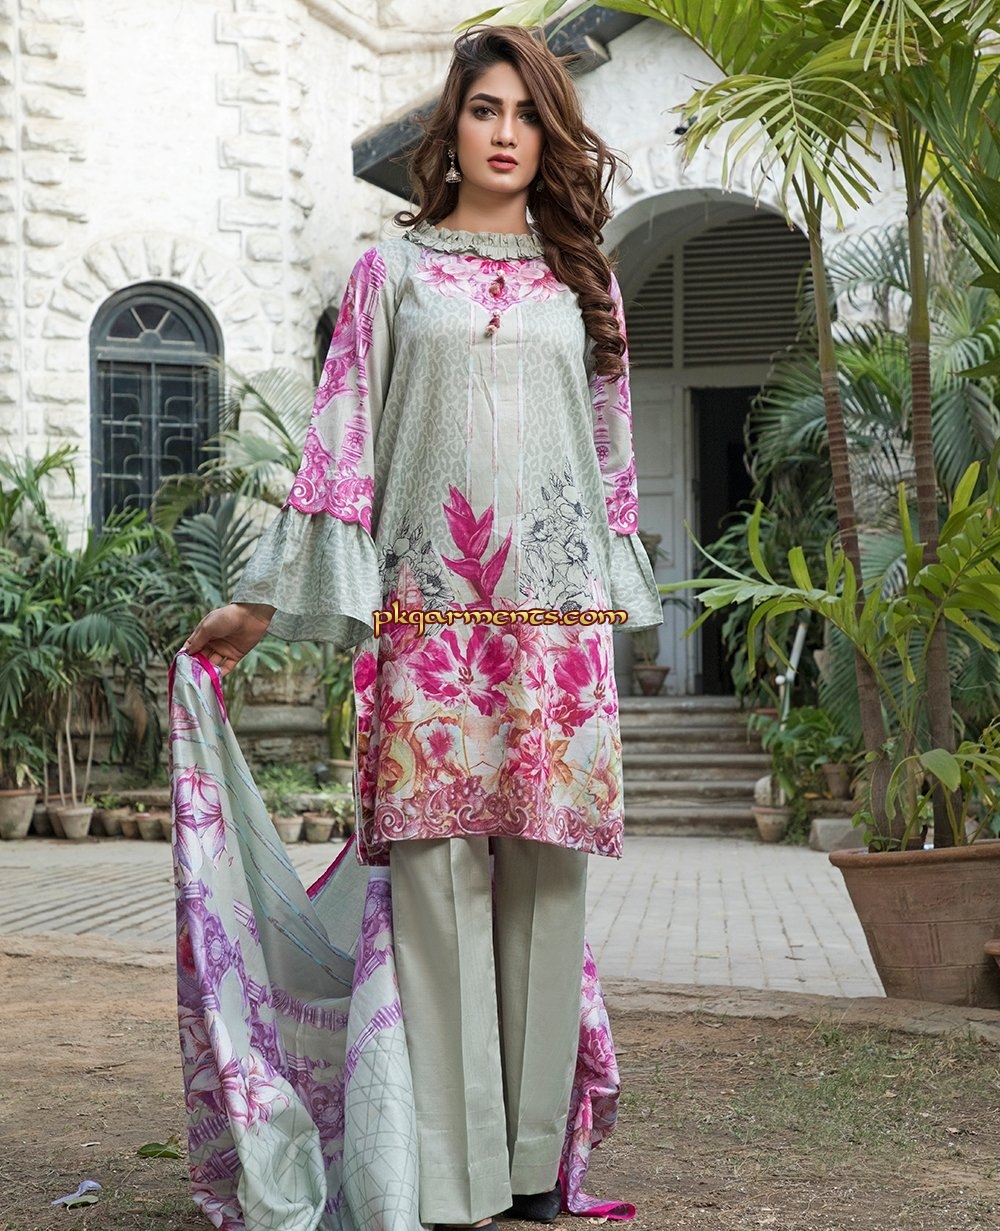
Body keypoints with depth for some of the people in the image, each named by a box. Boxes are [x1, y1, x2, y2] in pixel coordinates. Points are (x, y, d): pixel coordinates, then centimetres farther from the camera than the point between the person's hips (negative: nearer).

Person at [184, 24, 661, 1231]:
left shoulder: (582, 282, 16)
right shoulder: (393, 271, 11)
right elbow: (340, 441, 7)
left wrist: (611, 606, 18)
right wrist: (264, 602, 4)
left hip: (557, 621, 2)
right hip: (428, 618, -2)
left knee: (543, 876, 0)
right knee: (439, 880, -5)